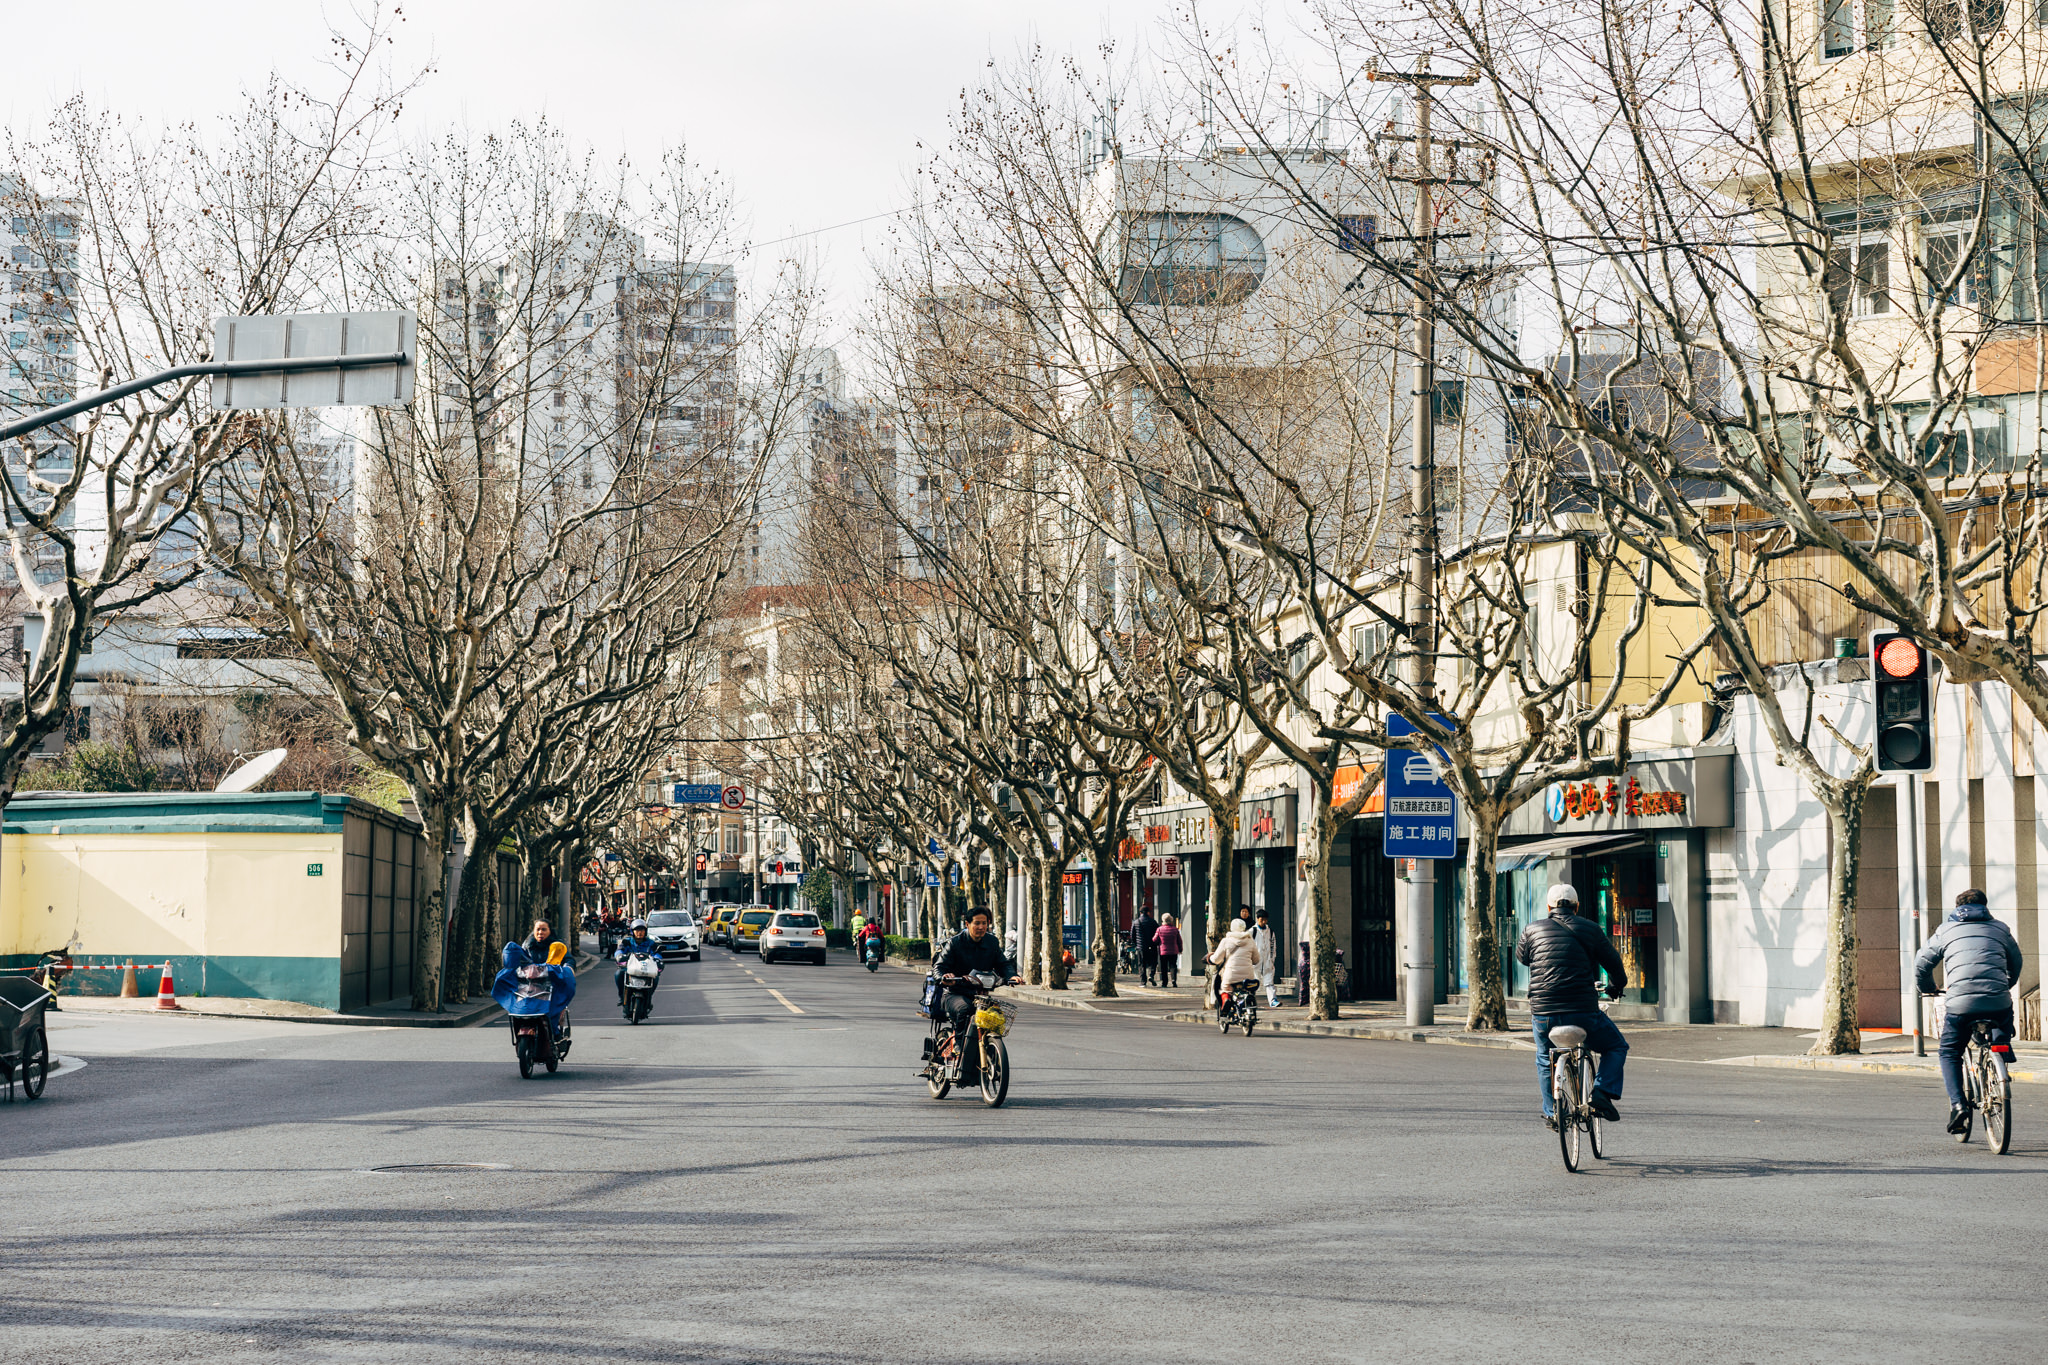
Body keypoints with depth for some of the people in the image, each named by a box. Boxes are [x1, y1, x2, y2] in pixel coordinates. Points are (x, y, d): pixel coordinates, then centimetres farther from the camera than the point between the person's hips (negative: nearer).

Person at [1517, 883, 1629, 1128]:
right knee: (1616, 1047, 20)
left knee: (1545, 1061, 29)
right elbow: (1614, 964, 13)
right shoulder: (1590, 930, 4)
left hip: (1542, 1014, 2)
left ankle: (1552, 1112, 29)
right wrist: (1616, 987, 35)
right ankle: (1602, 1092, 0)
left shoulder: (1532, 931, 7)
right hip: (1583, 1014, -2)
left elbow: (1520, 956, 27)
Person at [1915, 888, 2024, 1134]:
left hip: (1961, 1003, -1)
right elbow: (2016, 964, 31)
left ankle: (1957, 1104, -2)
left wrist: (1928, 990, 40)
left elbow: (1921, 965, 21)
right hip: (1998, 1002, 1)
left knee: (1949, 1053, 14)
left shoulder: (1946, 931, 17)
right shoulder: (2000, 930, 20)